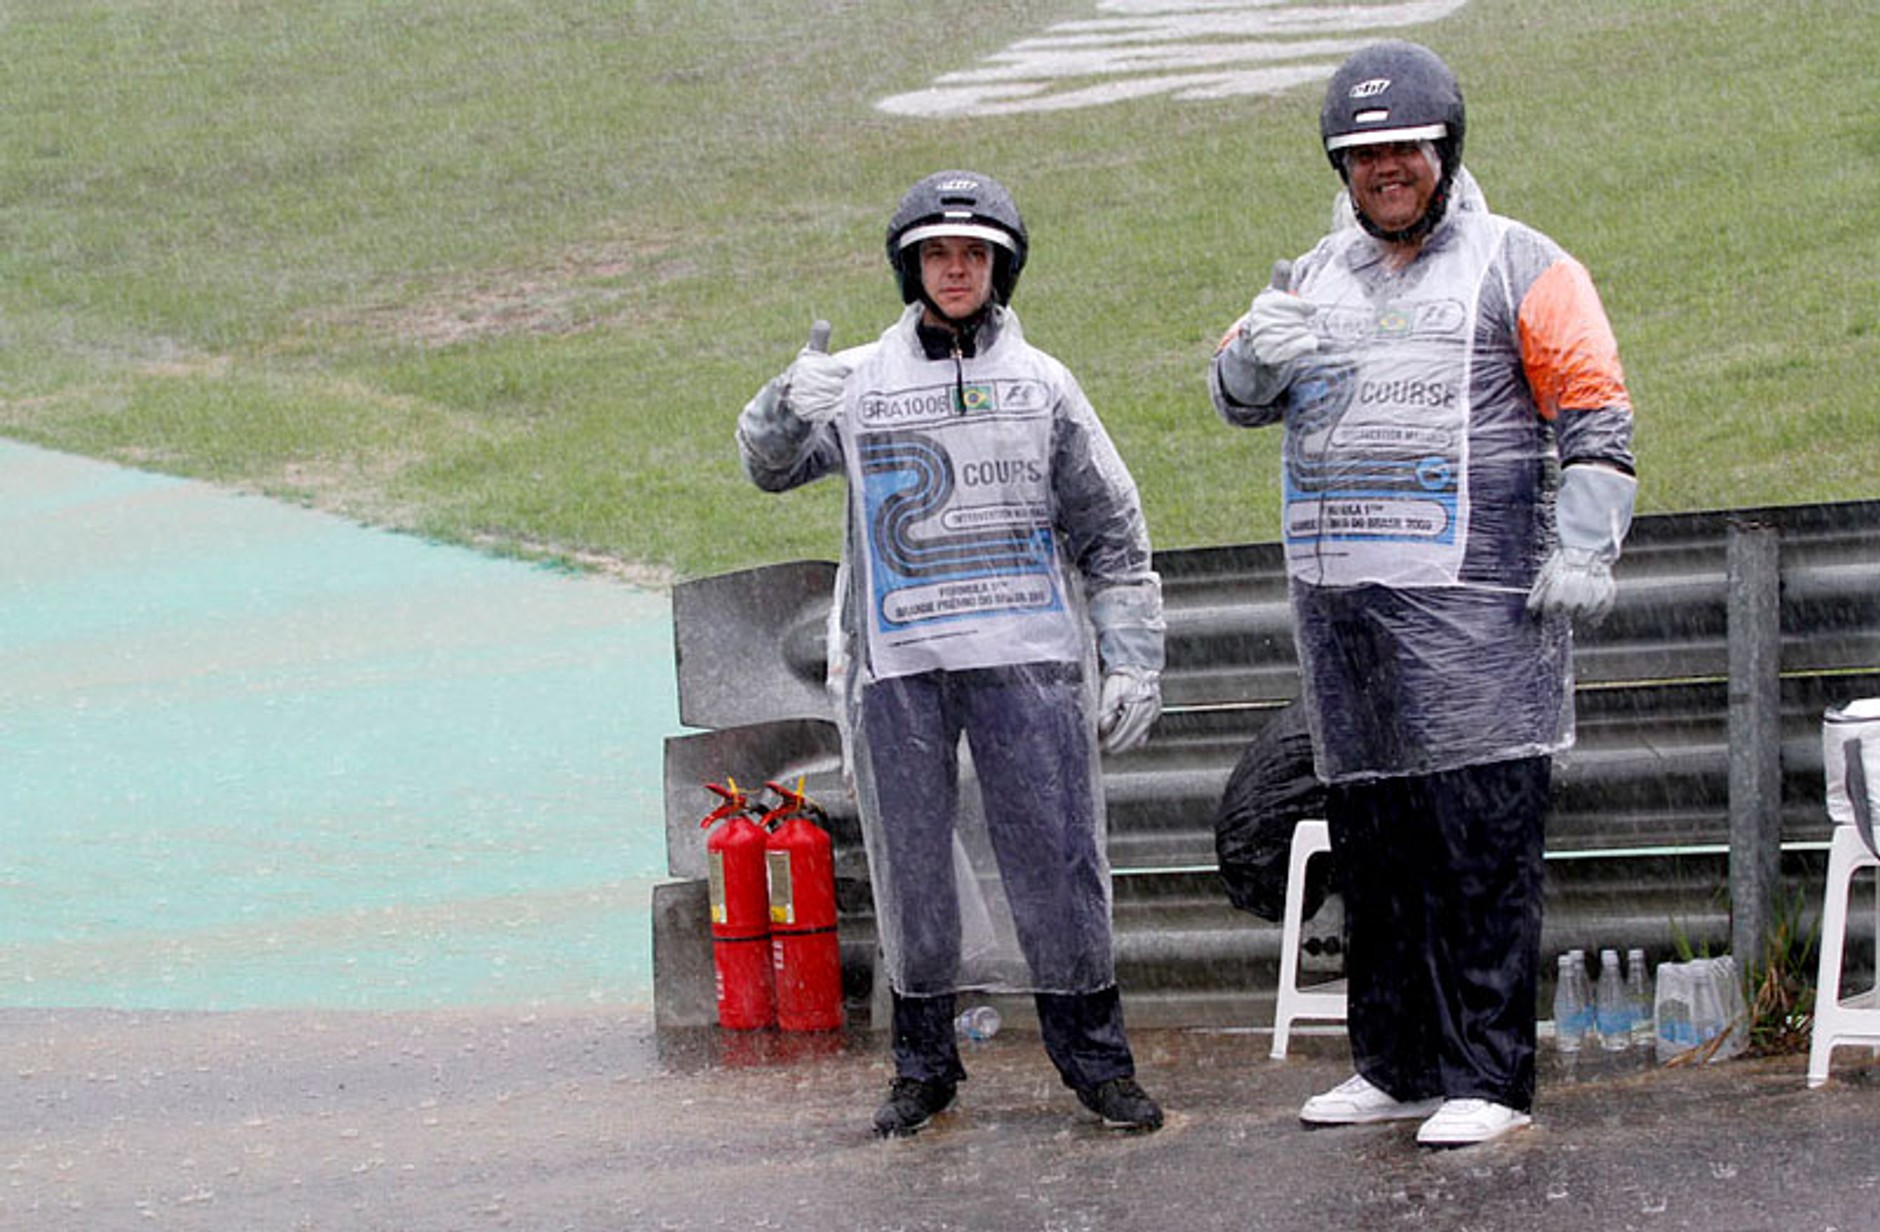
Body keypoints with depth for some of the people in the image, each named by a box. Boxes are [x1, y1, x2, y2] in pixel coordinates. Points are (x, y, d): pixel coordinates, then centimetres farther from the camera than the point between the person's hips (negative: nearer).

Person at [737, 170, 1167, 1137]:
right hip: (896, 664, 1)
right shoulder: (859, 382, 10)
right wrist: (790, 407, -21)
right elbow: (767, 465, 2)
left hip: (1027, 657, -1)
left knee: (1054, 857, -4)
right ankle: (924, 1066, 14)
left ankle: (1095, 1058, 3)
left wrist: (1131, 661, 3)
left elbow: (1113, 534, 10)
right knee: (912, 868, 4)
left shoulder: (1040, 385, 9)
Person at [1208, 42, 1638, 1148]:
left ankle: (1489, 1078, -7)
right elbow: (1240, 400, 15)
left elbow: (1594, 415, -1)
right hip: (1342, 606, 6)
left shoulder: (1518, 266, 1)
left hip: (1472, 602, -6)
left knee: (1483, 841, -9)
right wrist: (1258, 353, -8)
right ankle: (1398, 1065, 17)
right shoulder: (1318, 278, 18)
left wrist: (1583, 552, -12)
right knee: (1373, 840, 9)